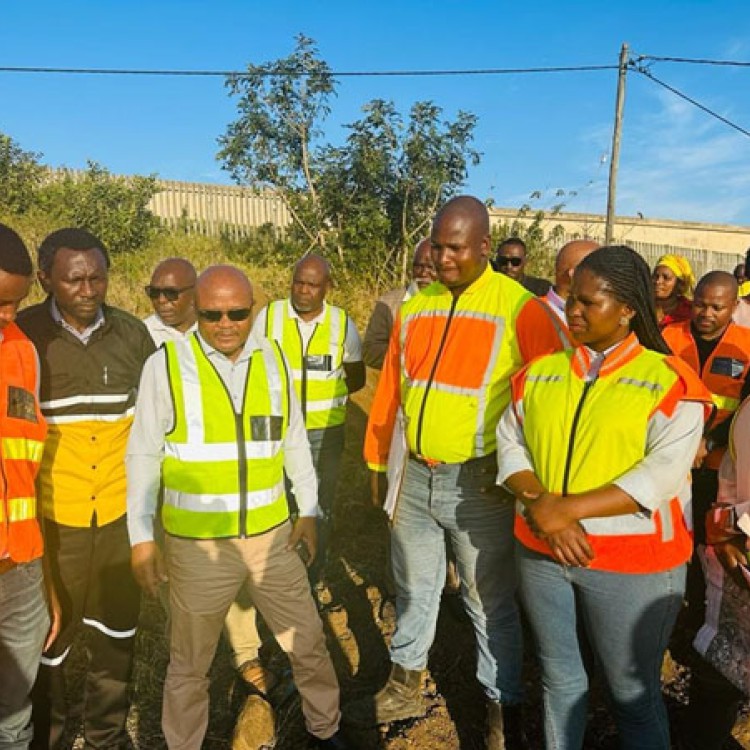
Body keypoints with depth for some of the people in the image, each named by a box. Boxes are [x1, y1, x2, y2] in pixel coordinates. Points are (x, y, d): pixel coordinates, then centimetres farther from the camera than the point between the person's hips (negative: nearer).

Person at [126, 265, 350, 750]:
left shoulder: (274, 360, 0)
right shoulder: (166, 364, -10)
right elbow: (143, 455, -5)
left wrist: (308, 510, 11)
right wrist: (141, 537, -5)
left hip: (272, 536, 3)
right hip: (197, 543, -3)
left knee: (308, 642, 16)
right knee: (190, 662, 15)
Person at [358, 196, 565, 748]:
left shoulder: (519, 307, -10)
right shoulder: (414, 309, 5)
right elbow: (390, 392, 11)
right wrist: (379, 462, 15)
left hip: (479, 482, -4)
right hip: (413, 476, 5)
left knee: (491, 603, 11)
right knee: (414, 589, 21)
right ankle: (405, 688, 41)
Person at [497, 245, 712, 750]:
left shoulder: (670, 380, -6)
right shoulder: (539, 373, 7)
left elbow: (662, 475, -16)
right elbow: (510, 444, 2)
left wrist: (567, 507, -22)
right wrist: (544, 509, -15)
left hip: (633, 564, -4)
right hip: (541, 553, 4)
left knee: (633, 692, 11)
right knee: (559, 678, 19)